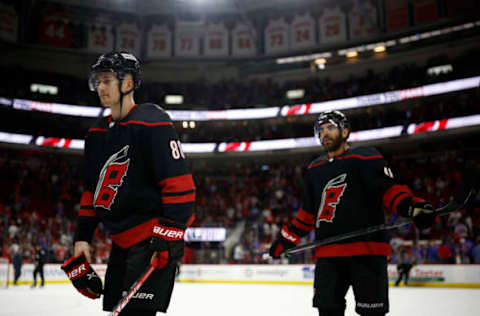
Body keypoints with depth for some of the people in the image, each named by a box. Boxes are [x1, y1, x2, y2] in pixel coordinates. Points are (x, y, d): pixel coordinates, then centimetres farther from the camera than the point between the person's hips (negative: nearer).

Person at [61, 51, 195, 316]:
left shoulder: (151, 122, -13)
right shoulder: (98, 133, 14)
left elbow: (179, 183, -19)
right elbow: (93, 189, 20)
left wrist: (169, 237, -22)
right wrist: (82, 236, 14)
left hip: (156, 236, -8)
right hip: (122, 239, 9)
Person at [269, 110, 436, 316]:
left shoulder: (366, 158, -1)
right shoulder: (315, 170, 18)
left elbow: (389, 189, -9)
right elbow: (309, 212, 24)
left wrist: (412, 206, -28)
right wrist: (286, 238, 21)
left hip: (366, 250, -5)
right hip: (327, 254, 6)